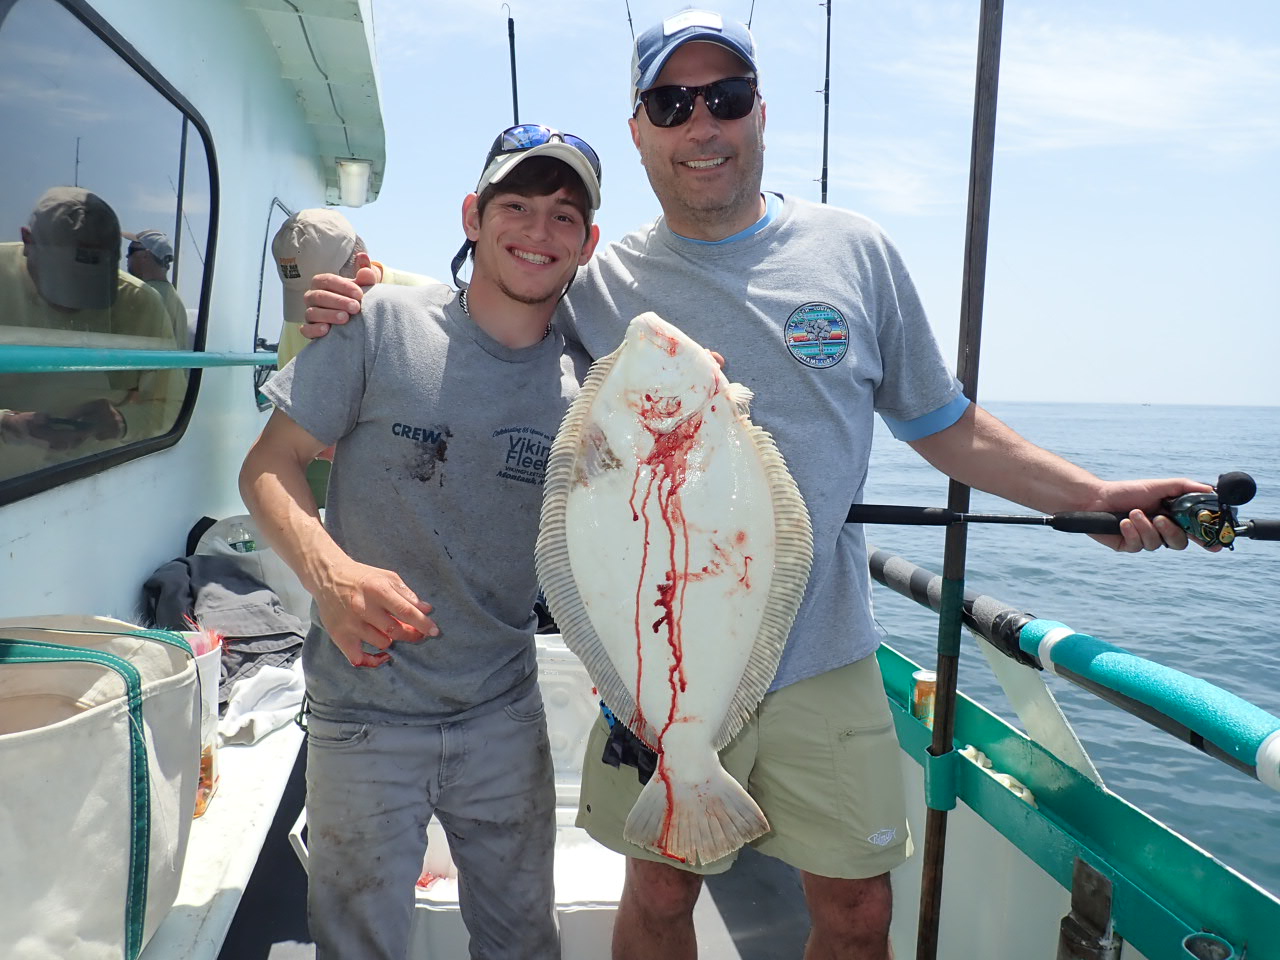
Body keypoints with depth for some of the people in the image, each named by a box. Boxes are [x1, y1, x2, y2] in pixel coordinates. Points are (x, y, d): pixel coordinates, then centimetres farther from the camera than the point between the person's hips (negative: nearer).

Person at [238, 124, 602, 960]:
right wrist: (330, 571, -25)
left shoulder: (582, 390, -1)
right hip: (366, 710, -2)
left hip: (505, 712, 3)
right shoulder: (383, 325, -9)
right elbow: (269, 466, -8)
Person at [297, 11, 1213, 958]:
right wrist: (362, 312, -8)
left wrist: (1095, 495, 1)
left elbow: (943, 424, 8)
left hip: (826, 660, 1)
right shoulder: (596, 284, -1)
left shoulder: (856, 253, 2)